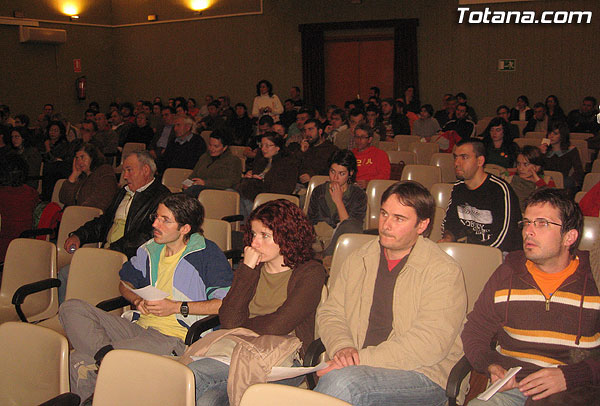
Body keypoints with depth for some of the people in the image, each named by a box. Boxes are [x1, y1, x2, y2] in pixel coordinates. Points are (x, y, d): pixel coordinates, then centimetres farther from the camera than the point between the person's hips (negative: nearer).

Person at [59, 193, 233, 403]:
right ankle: (105, 355, -31)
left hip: (175, 337, -8)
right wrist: (138, 300, 7)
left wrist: (176, 307, -14)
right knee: (71, 308, -16)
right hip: (139, 328, 8)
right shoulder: (150, 250, 16)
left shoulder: (206, 253, -5)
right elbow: (125, 283, 32)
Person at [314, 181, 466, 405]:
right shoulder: (359, 259, 13)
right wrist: (343, 346, -9)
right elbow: (330, 312, 13)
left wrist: (362, 359, -20)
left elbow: (430, 342, -16)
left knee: (340, 382, -32)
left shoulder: (444, 272, -6)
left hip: (421, 374, -4)